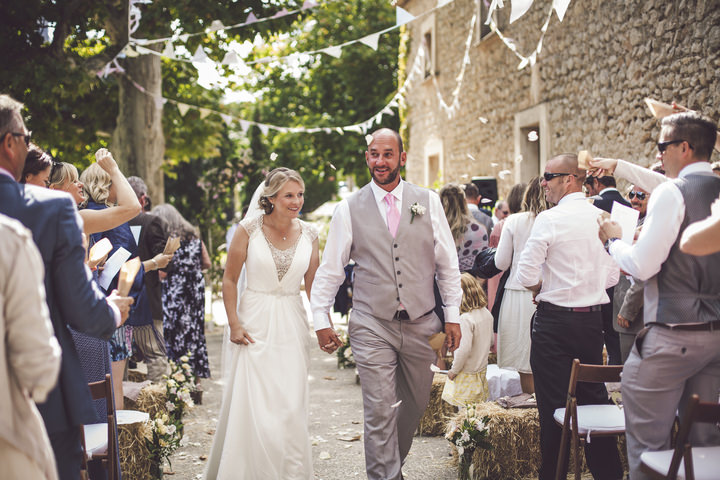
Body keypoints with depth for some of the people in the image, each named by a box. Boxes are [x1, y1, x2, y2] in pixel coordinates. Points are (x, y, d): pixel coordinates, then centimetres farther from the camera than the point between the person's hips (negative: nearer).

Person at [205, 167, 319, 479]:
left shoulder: (308, 234, 4)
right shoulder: (250, 229, -6)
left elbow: (314, 285, 10)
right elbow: (230, 280, -1)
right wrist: (234, 324, -8)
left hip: (291, 325, 3)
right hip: (254, 323, -3)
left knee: (291, 406, 4)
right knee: (252, 404, -2)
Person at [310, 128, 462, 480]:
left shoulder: (428, 201, 4)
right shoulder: (349, 209, 2)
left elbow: (447, 262, 7)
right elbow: (330, 269, 6)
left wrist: (452, 315, 4)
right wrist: (321, 319, 2)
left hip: (420, 323, 2)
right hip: (372, 327, -2)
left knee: (415, 404, 13)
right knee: (380, 412, -6)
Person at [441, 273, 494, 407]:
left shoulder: (466, 319, -23)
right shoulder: (487, 314, 2)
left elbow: (464, 349, -27)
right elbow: (491, 341, 14)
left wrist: (454, 370, -15)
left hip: (467, 374, -8)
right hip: (482, 369, 8)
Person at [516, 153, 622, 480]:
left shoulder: (549, 220, -13)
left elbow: (525, 276, -15)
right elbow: (612, 275, 10)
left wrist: (546, 289, 4)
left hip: (554, 321, -6)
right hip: (593, 318, 6)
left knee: (553, 404, 2)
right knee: (595, 397, 15)